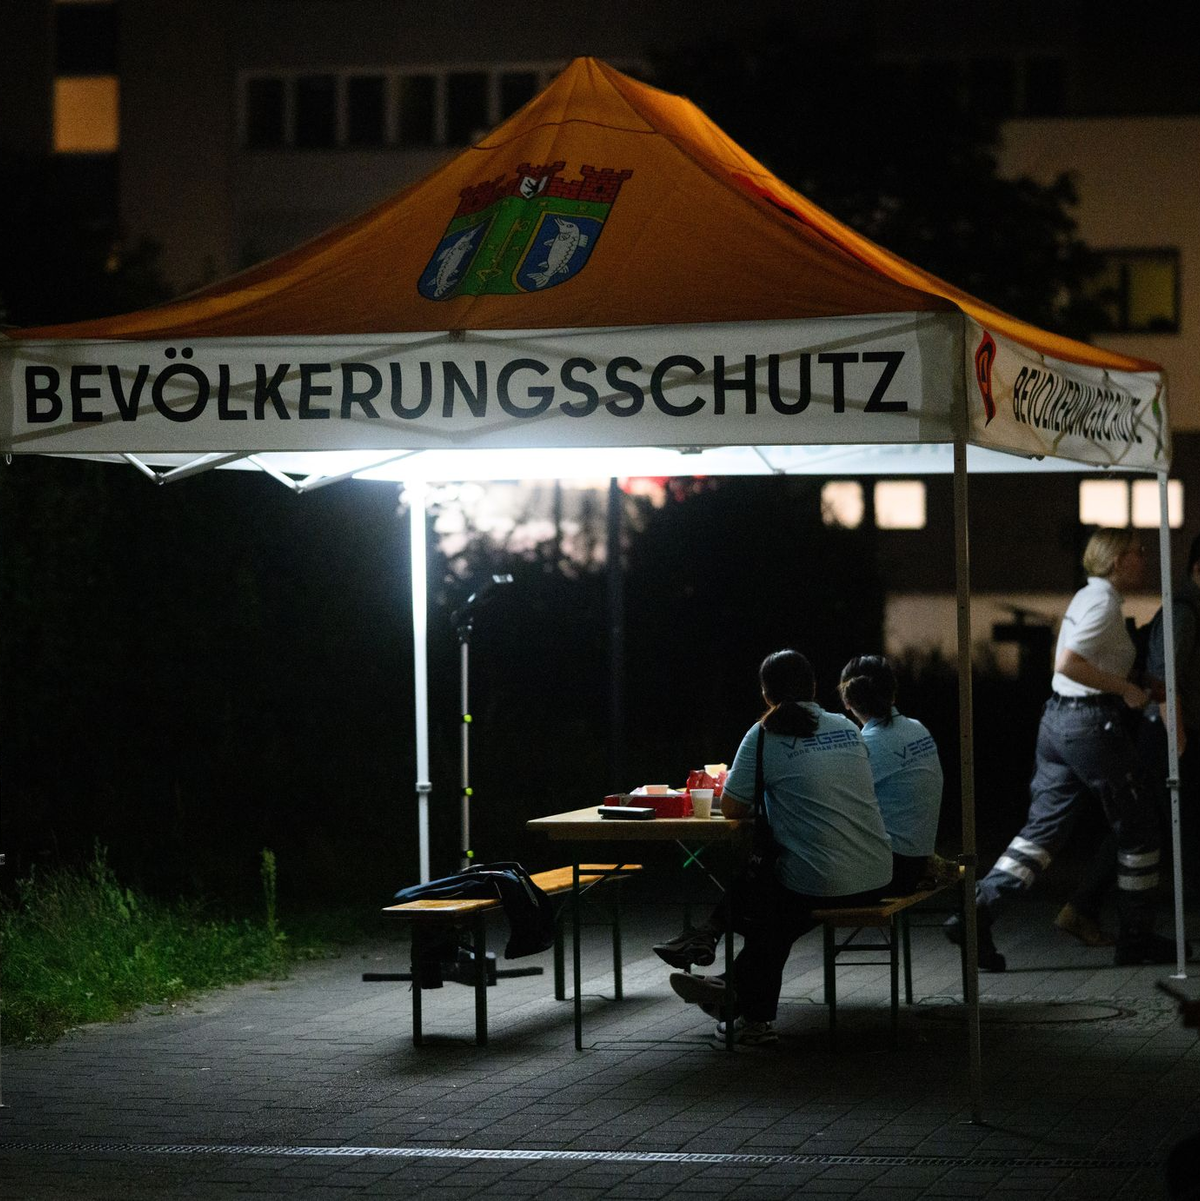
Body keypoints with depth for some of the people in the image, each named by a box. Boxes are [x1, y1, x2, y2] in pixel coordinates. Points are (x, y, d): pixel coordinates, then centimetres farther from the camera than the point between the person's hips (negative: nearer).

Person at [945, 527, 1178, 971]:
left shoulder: (1085, 598, 17)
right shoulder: (1104, 602, -13)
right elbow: (1068, 663, -23)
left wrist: (1132, 687, 23)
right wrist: (1125, 688, -18)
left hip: (1057, 719, 9)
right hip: (1093, 724, -9)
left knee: (1042, 829, 6)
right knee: (1137, 828, 5)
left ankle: (976, 915, -6)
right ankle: (1136, 939, 12)